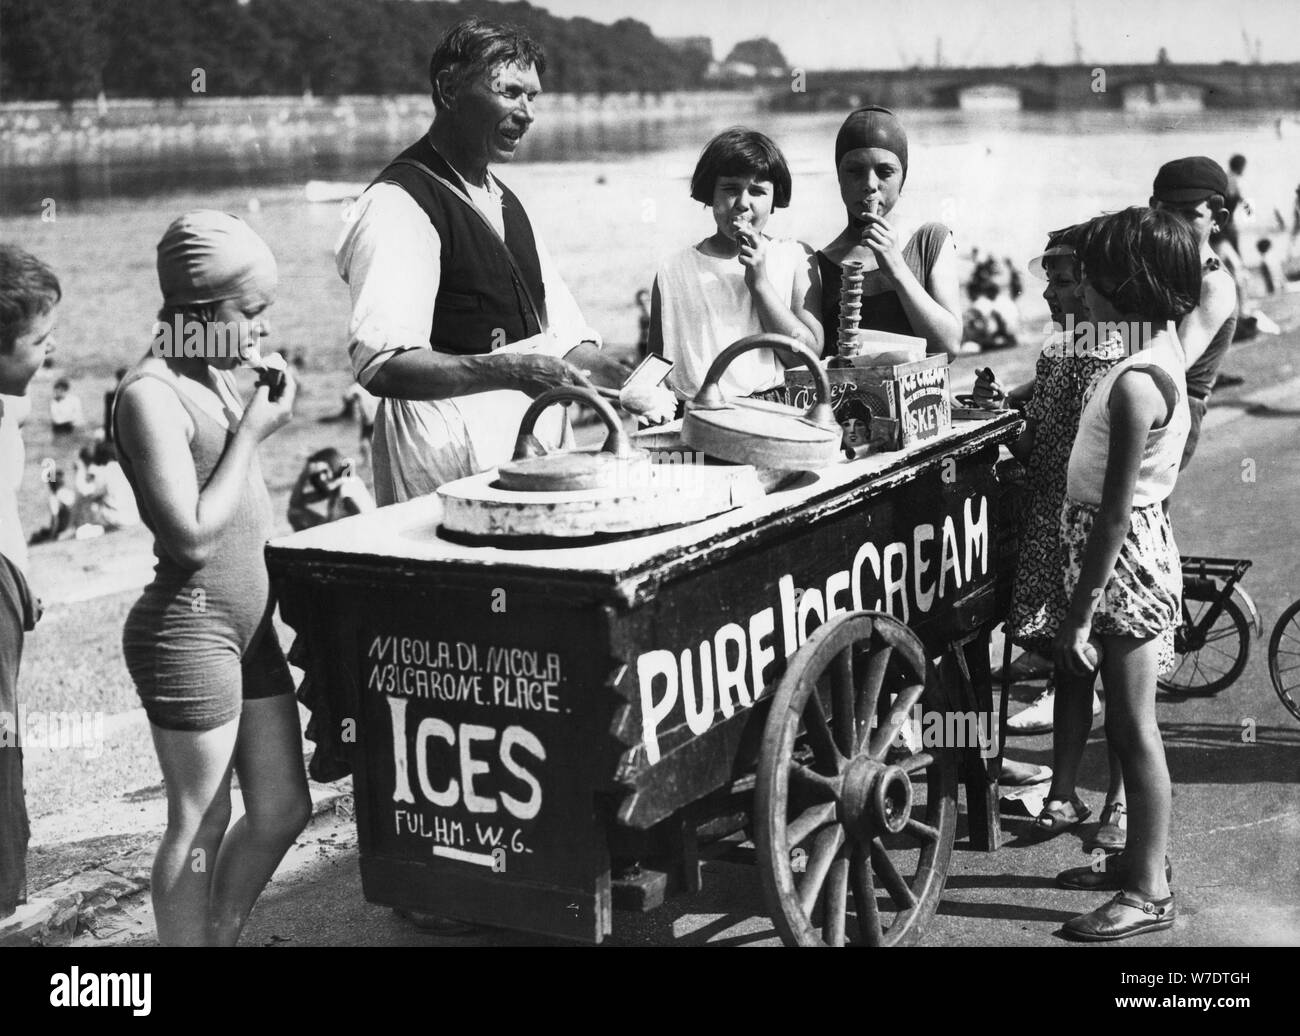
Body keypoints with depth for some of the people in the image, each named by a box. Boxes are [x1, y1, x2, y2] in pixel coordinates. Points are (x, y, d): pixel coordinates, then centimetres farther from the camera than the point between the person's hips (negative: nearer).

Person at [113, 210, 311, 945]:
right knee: (202, 826, 2)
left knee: (284, 811, 15)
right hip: (189, 629, -9)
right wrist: (252, 431, -17)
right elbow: (192, 535, -23)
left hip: (250, 628, 9)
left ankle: (223, 938, 31)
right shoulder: (152, 394, -17)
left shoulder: (220, 378, 10)